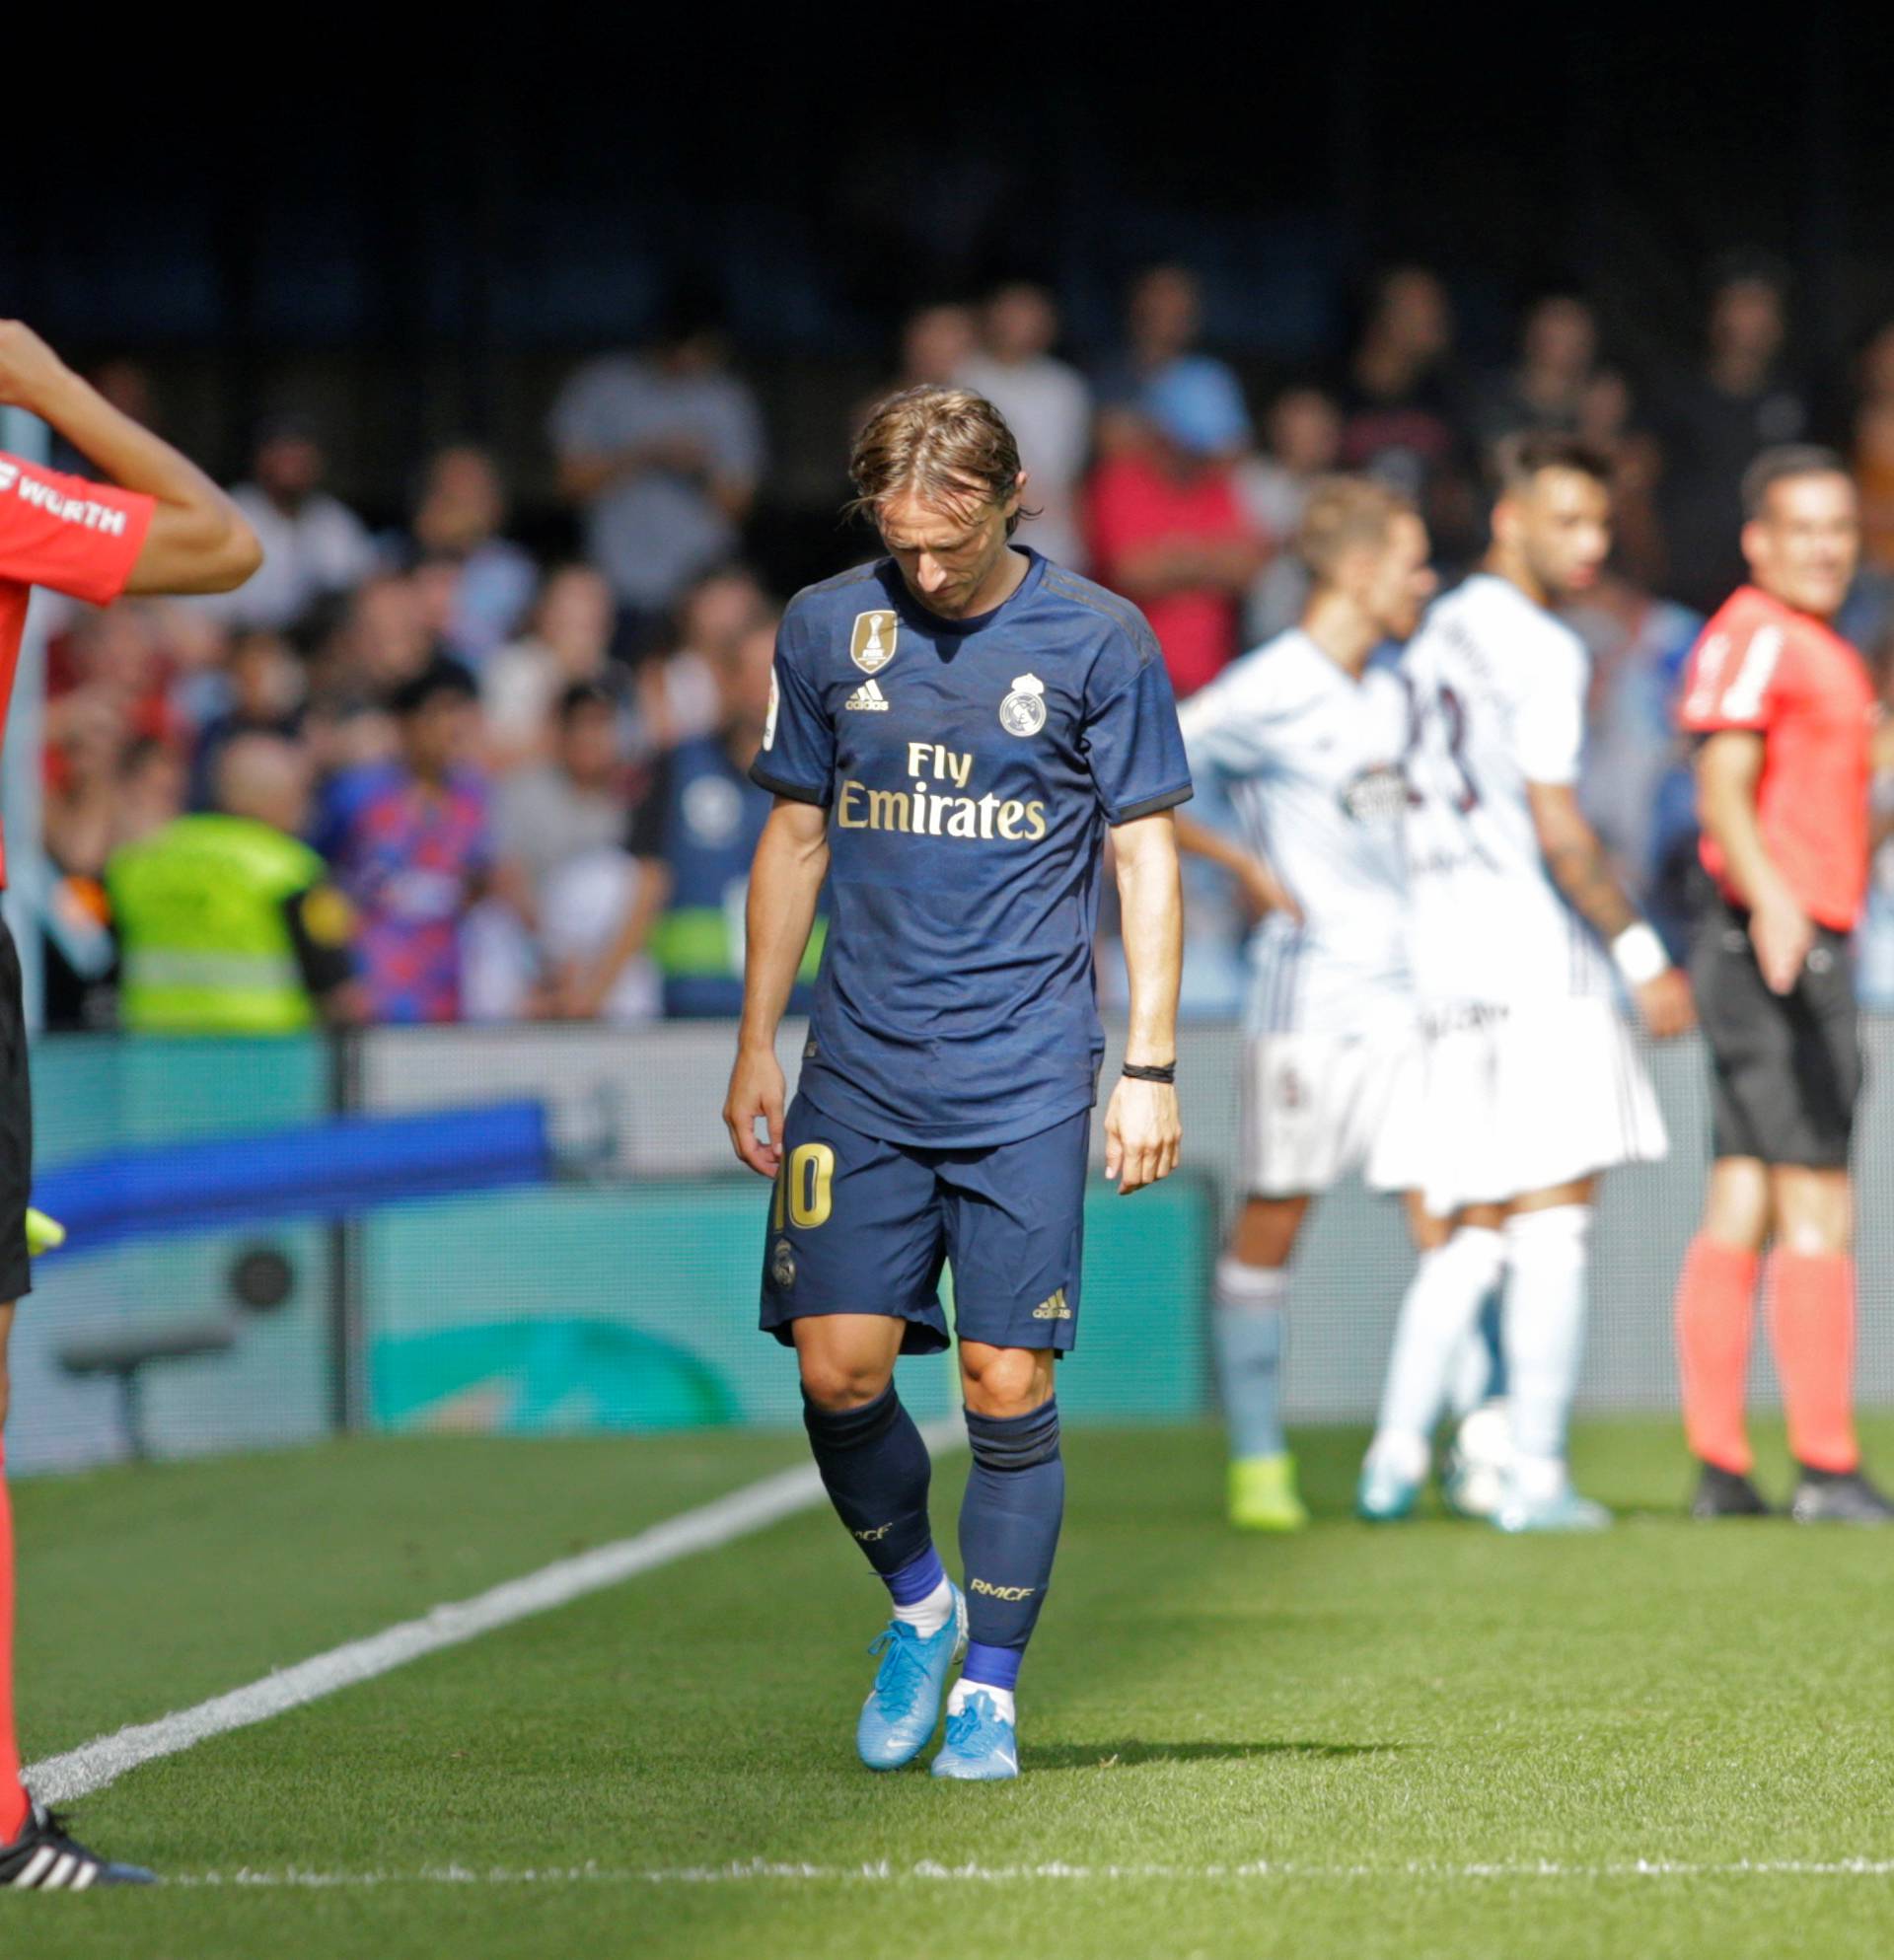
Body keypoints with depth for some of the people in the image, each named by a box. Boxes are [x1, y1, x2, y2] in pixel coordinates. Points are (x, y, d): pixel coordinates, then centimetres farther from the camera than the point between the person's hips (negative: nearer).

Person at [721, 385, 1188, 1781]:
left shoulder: (1097, 642, -1)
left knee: (1009, 1386, -5)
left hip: (1026, 1076, -3)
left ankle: (989, 1688, 7)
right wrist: (756, 1048, 13)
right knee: (839, 1368, -5)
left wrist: (1150, 1068, -3)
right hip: (859, 1072, 3)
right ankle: (919, 1603, 21)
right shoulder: (827, 631, 7)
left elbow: (1146, 858, 2)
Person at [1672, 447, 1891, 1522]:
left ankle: (1722, 1466, 7)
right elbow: (1724, 793, -24)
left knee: (1741, 1208, 7)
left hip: (1799, 946, 10)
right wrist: (1771, 903, -38)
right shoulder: (1756, 637, -11)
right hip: (1778, 950, -10)